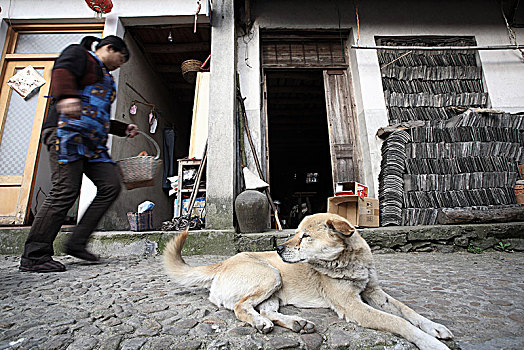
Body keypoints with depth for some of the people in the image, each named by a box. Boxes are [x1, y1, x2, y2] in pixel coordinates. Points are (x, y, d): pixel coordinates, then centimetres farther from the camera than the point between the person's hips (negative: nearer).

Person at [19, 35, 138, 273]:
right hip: (68, 132, -9)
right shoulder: (78, 54, 11)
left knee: (111, 185, -6)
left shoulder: (105, 77, 34)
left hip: (93, 144, 9)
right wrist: (68, 96, -34)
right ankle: (34, 256, -4)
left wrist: (124, 129, 30)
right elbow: (62, 72, -15)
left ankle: (77, 243, -1)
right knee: (65, 191, -14)